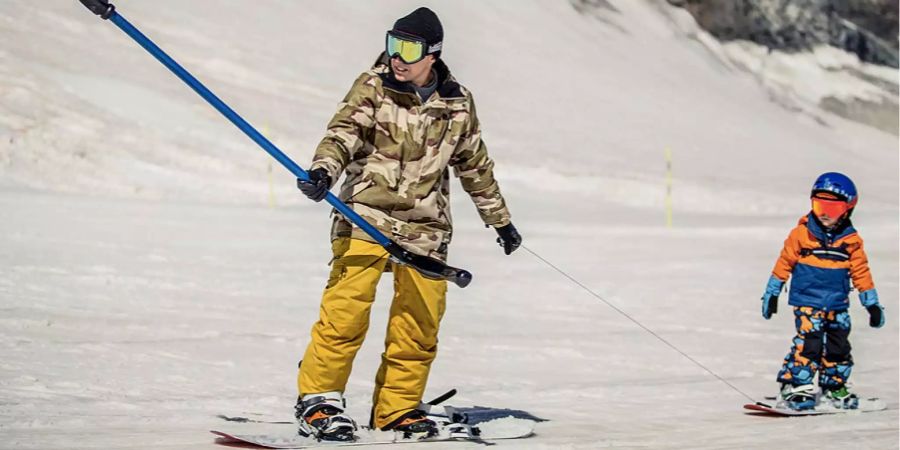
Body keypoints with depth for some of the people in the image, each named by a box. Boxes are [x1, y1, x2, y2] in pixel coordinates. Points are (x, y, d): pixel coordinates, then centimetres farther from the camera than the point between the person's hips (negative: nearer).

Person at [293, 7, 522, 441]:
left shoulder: (457, 103, 9)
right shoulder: (372, 87, 1)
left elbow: (475, 166, 20)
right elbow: (344, 133, -12)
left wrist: (500, 220, 26)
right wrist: (323, 171, -33)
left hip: (425, 228, 3)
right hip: (366, 215, -3)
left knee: (419, 323, 3)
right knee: (345, 310, -14)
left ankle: (396, 408, 14)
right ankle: (318, 399, -5)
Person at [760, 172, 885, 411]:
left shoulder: (851, 240, 1)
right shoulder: (801, 234, -5)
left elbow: (861, 272, 8)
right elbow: (784, 263, 2)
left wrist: (872, 304, 10)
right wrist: (772, 293, 6)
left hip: (838, 306, 4)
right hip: (807, 302, -3)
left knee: (839, 346, 10)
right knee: (809, 343, -15)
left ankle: (834, 386, 26)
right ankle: (795, 386, -8)